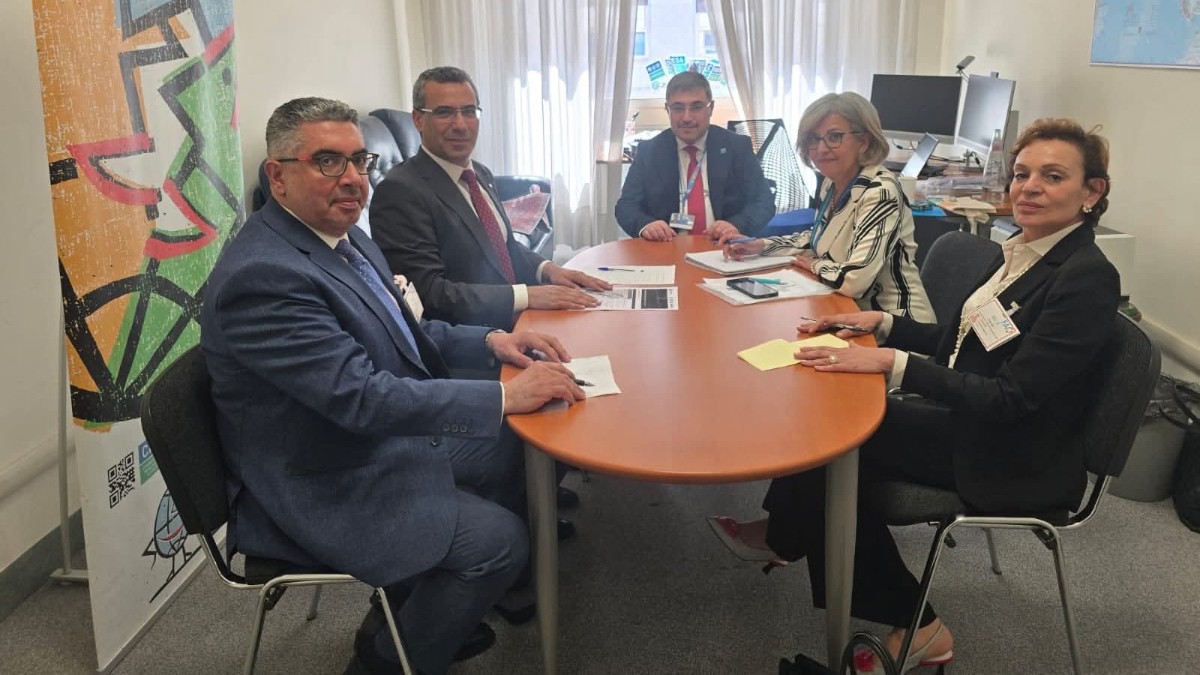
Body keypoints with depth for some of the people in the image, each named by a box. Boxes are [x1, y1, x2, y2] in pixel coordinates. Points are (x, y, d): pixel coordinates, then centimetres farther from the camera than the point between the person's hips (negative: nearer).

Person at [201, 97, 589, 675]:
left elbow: (403, 331, 15)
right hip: (323, 489, -10)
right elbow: (362, 396, -32)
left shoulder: (345, 239, 4)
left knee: (517, 452, 14)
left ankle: (430, 611, 31)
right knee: (498, 541, -18)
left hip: (384, 438, 10)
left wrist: (489, 340, -1)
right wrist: (506, 396, -30)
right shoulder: (261, 275, -27)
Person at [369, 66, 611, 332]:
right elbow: (428, 293, -21)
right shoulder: (400, 191, -14)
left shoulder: (480, 174, 11)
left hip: (516, 321, 8)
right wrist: (526, 295, -23)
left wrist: (545, 268, 1)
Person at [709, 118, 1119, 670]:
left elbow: (1011, 397, -25)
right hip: (969, 424, 8)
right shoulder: (1021, 253, 6)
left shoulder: (1087, 278, -20)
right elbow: (958, 339, 15)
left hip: (1011, 460, -7)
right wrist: (881, 323, 1)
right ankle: (787, 535, 15)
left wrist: (892, 363, -29)